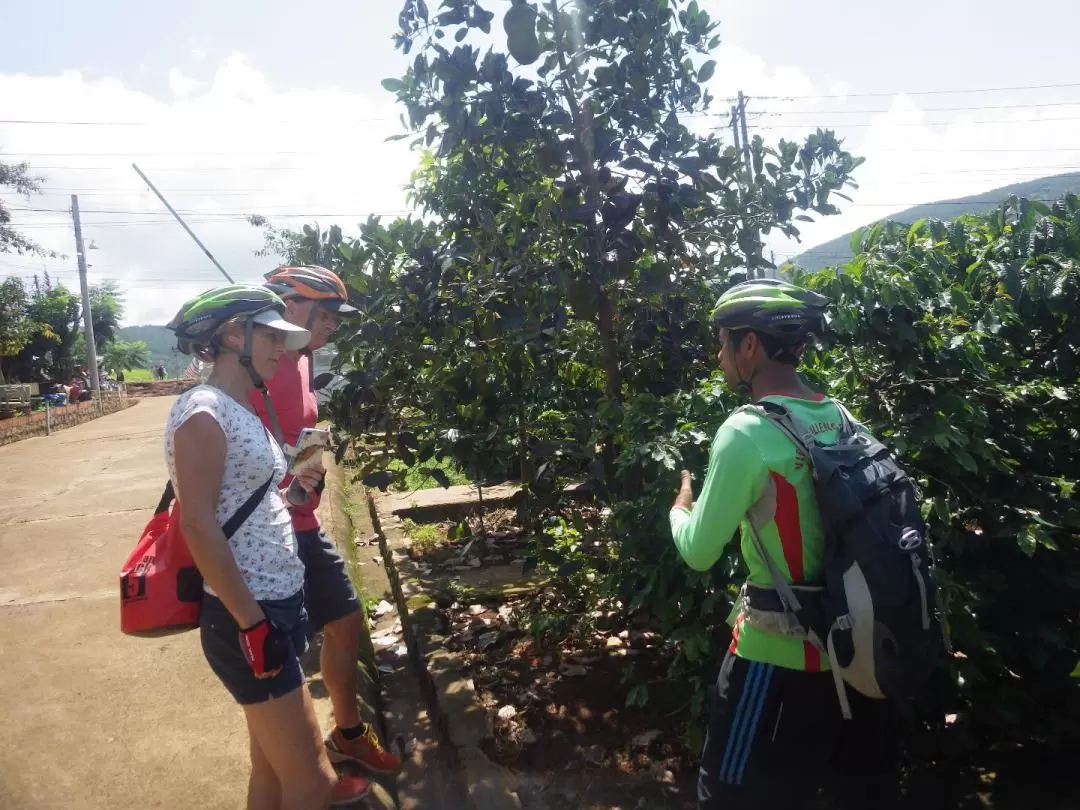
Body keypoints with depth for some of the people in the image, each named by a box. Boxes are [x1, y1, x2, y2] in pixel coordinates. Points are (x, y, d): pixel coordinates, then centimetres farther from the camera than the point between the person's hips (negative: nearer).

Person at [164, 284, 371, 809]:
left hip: (277, 605, 9)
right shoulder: (204, 413, -15)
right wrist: (252, 622, -19)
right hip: (246, 618, -9)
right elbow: (197, 526, -20)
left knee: (273, 766, 20)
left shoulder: (243, 411, 12)